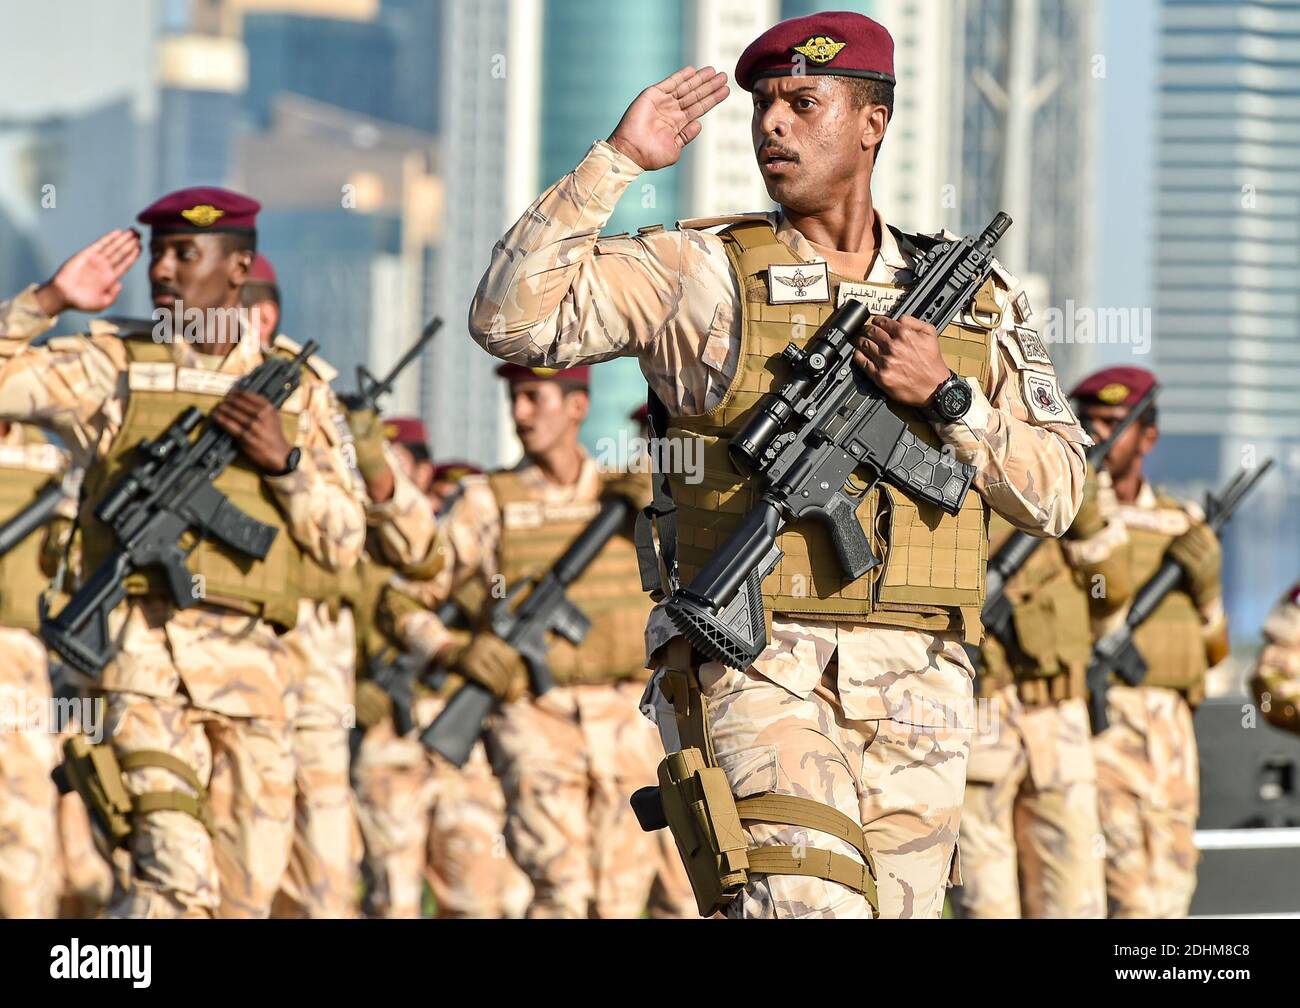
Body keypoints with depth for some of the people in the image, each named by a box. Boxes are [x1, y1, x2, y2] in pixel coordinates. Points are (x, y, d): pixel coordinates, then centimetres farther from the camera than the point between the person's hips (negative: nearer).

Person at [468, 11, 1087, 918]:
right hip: (751, 666, -4)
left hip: (912, 690, 4)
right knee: (812, 899, -27)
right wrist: (617, 160, -10)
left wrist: (946, 396, -8)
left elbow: (1055, 493, 8)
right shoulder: (701, 273, 4)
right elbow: (512, 316, -8)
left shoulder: (974, 300, 13)